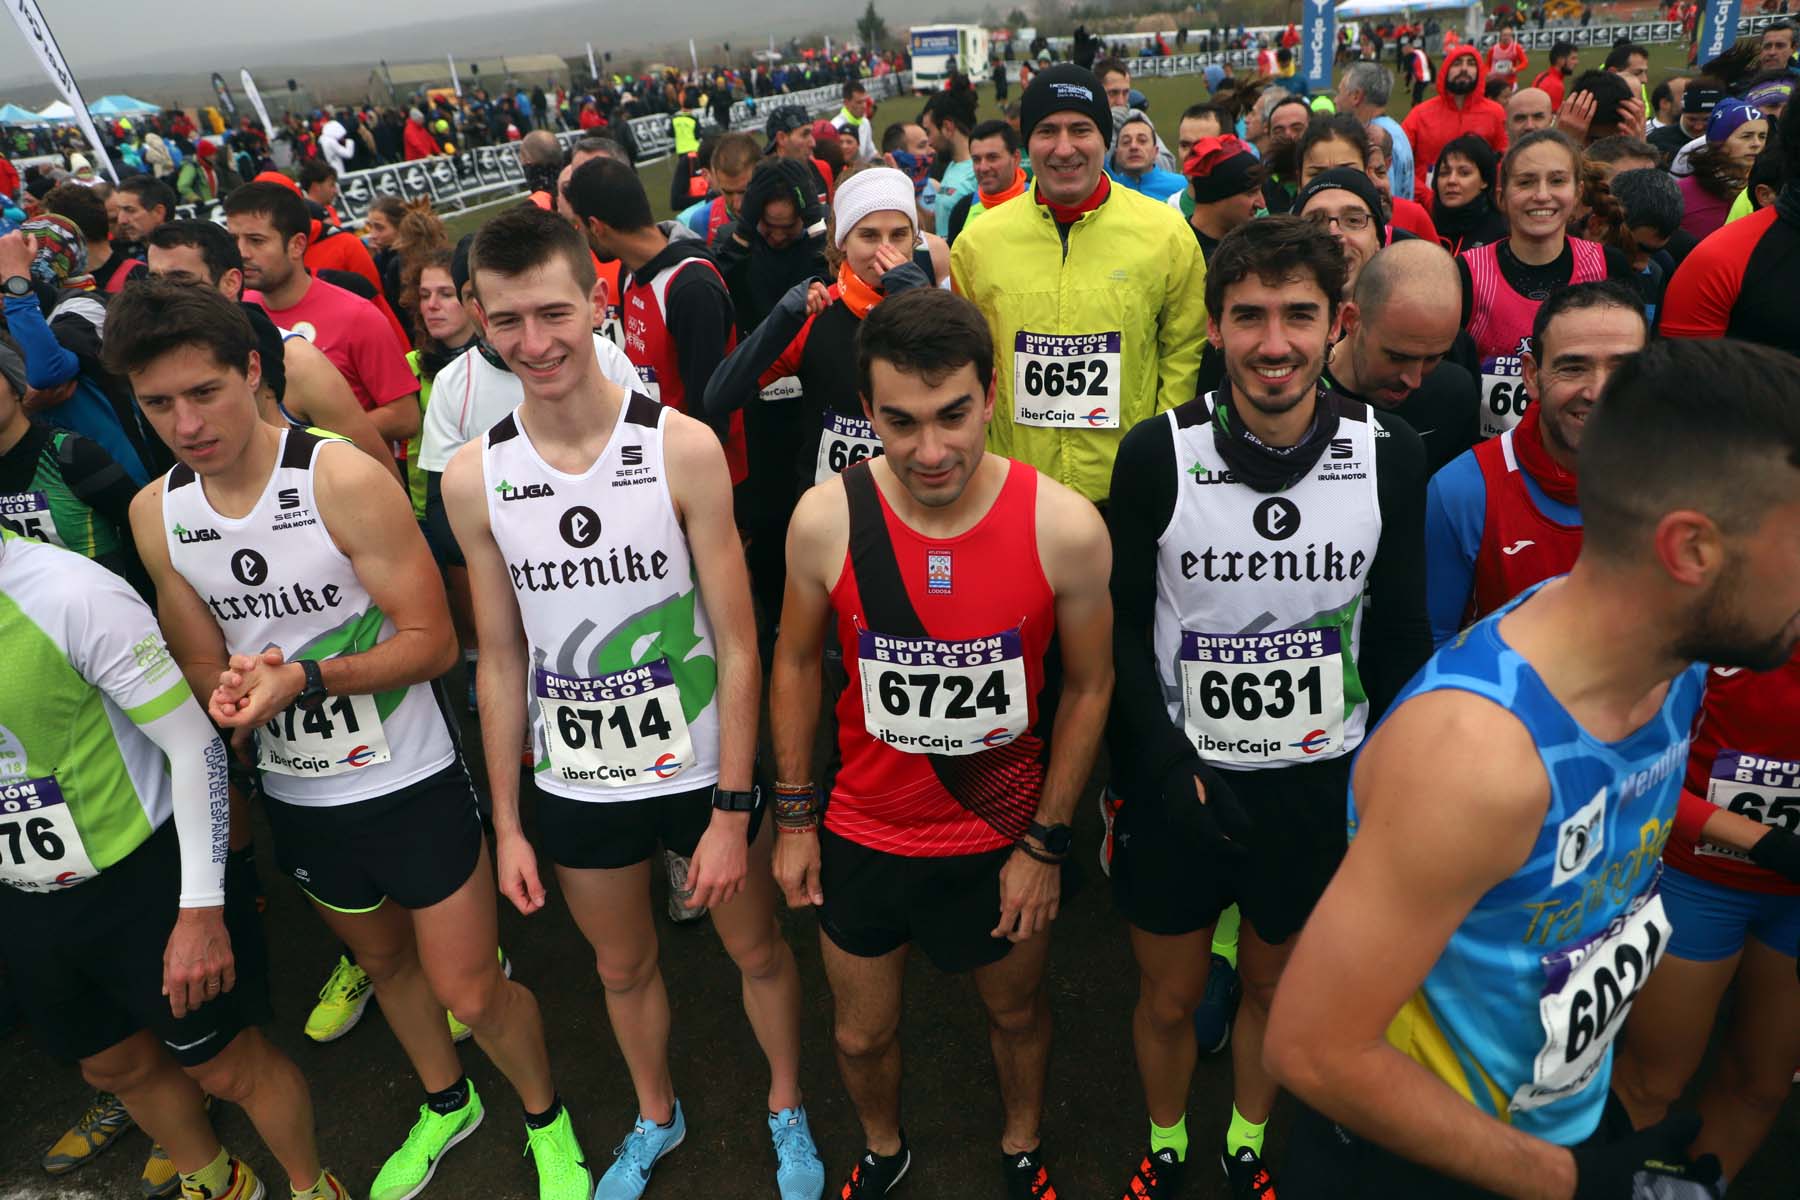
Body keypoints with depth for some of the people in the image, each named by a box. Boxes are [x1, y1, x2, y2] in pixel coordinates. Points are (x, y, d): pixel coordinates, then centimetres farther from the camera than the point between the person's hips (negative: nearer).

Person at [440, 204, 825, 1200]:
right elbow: (502, 661, 1)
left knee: (757, 949, 18)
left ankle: (787, 1109, 47)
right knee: (622, 968, 24)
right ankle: (655, 1117, 53)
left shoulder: (682, 448, -17)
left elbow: (737, 643, -13)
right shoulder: (473, 477, -8)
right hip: (575, 783, 3)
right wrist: (506, 825, 3)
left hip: (701, 770, -2)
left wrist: (732, 809, -13)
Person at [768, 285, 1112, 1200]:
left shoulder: (1065, 527, -22)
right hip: (864, 837, 1)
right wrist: (794, 817, 2)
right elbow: (797, 663, -3)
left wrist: (1047, 844, -5)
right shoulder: (825, 519, -19)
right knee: (862, 1035, 22)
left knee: (1016, 1014, 25)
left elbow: (1087, 685, -8)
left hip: (1004, 838, 0)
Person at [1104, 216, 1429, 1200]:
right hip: (1180, 777, -1)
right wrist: (1167, 764, -17)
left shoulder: (1390, 456, -8)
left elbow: (1398, 634, 1)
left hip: (1322, 779, 2)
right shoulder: (1157, 454, -14)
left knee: (1277, 985, 22)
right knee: (1169, 999, 16)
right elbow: (1122, 627, -8)